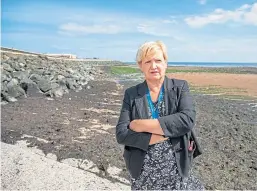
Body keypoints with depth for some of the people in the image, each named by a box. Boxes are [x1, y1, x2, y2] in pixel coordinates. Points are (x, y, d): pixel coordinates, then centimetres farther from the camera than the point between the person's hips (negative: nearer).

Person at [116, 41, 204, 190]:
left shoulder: (181, 87, -3)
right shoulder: (131, 94, -1)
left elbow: (187, 120, -19)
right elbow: (121, 134, -10)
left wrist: (143, 124, -20)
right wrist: (165, 135, -18)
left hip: (176, 170, 0)